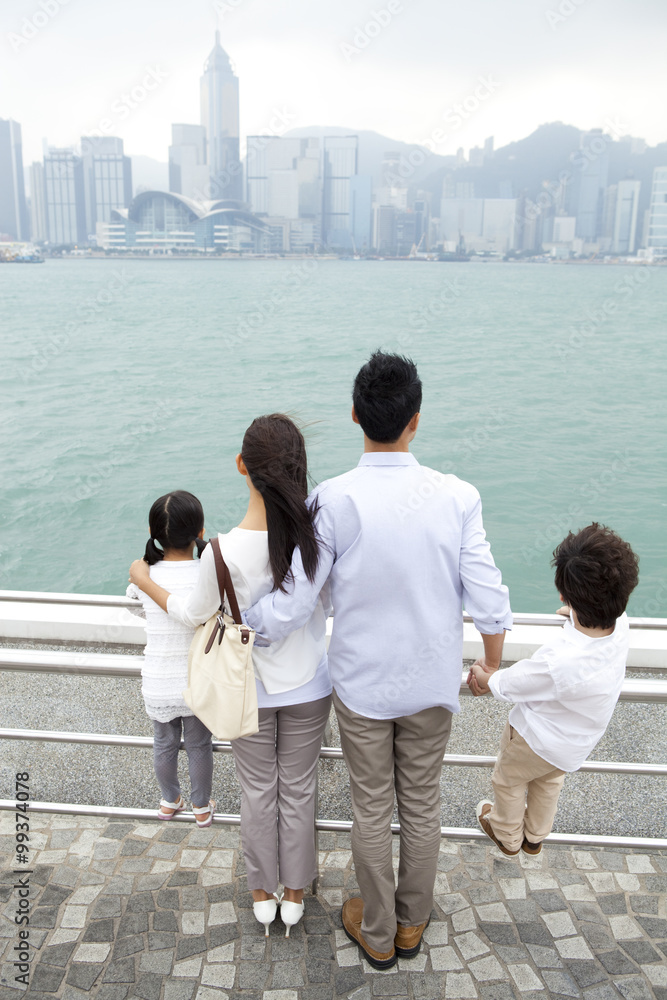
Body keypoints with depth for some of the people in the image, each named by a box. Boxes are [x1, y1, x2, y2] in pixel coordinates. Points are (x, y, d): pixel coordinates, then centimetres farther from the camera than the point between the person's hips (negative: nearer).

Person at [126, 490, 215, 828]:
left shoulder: (144, 576, -13)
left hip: (157, 686, 1)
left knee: (164, 744, 25)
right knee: (199, 747, 22)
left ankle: (169, 801, 48)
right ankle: (202, 807, 42)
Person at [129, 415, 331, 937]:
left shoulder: (224, 552, -28)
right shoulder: (318, 537, -23)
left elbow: (195, 614, -9)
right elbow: (330, 604, -6)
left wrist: (146, 581, 7)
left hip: (251, 690, -1)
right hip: (308, 688, 1)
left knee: (259, 790, 21)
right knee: (298, 788, 21)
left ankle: (263, 893, 42)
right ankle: (295, 894, 40)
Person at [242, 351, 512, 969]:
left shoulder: (332, 502, -21)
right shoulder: (457, 497, -17)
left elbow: (291, 607, -17)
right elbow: (488, 602, -12)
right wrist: (492, 668, 7)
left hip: (361, 683, -1)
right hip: (433, 683, 1)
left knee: (371, 808, 18)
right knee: (422, 803, 21)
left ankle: (378, 934, 38)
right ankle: (412, 925, 42)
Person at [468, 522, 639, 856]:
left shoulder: (555, 662, -45)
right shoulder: (620, 625, -28)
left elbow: (508, 686, -25)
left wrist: (486, 678, -6)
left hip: (538, 740, -6)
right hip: (581, 740, 6)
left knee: (508, 780, 26)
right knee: (549, 780, 34)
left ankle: (507, 836, 53)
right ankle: (535, 837, 58)